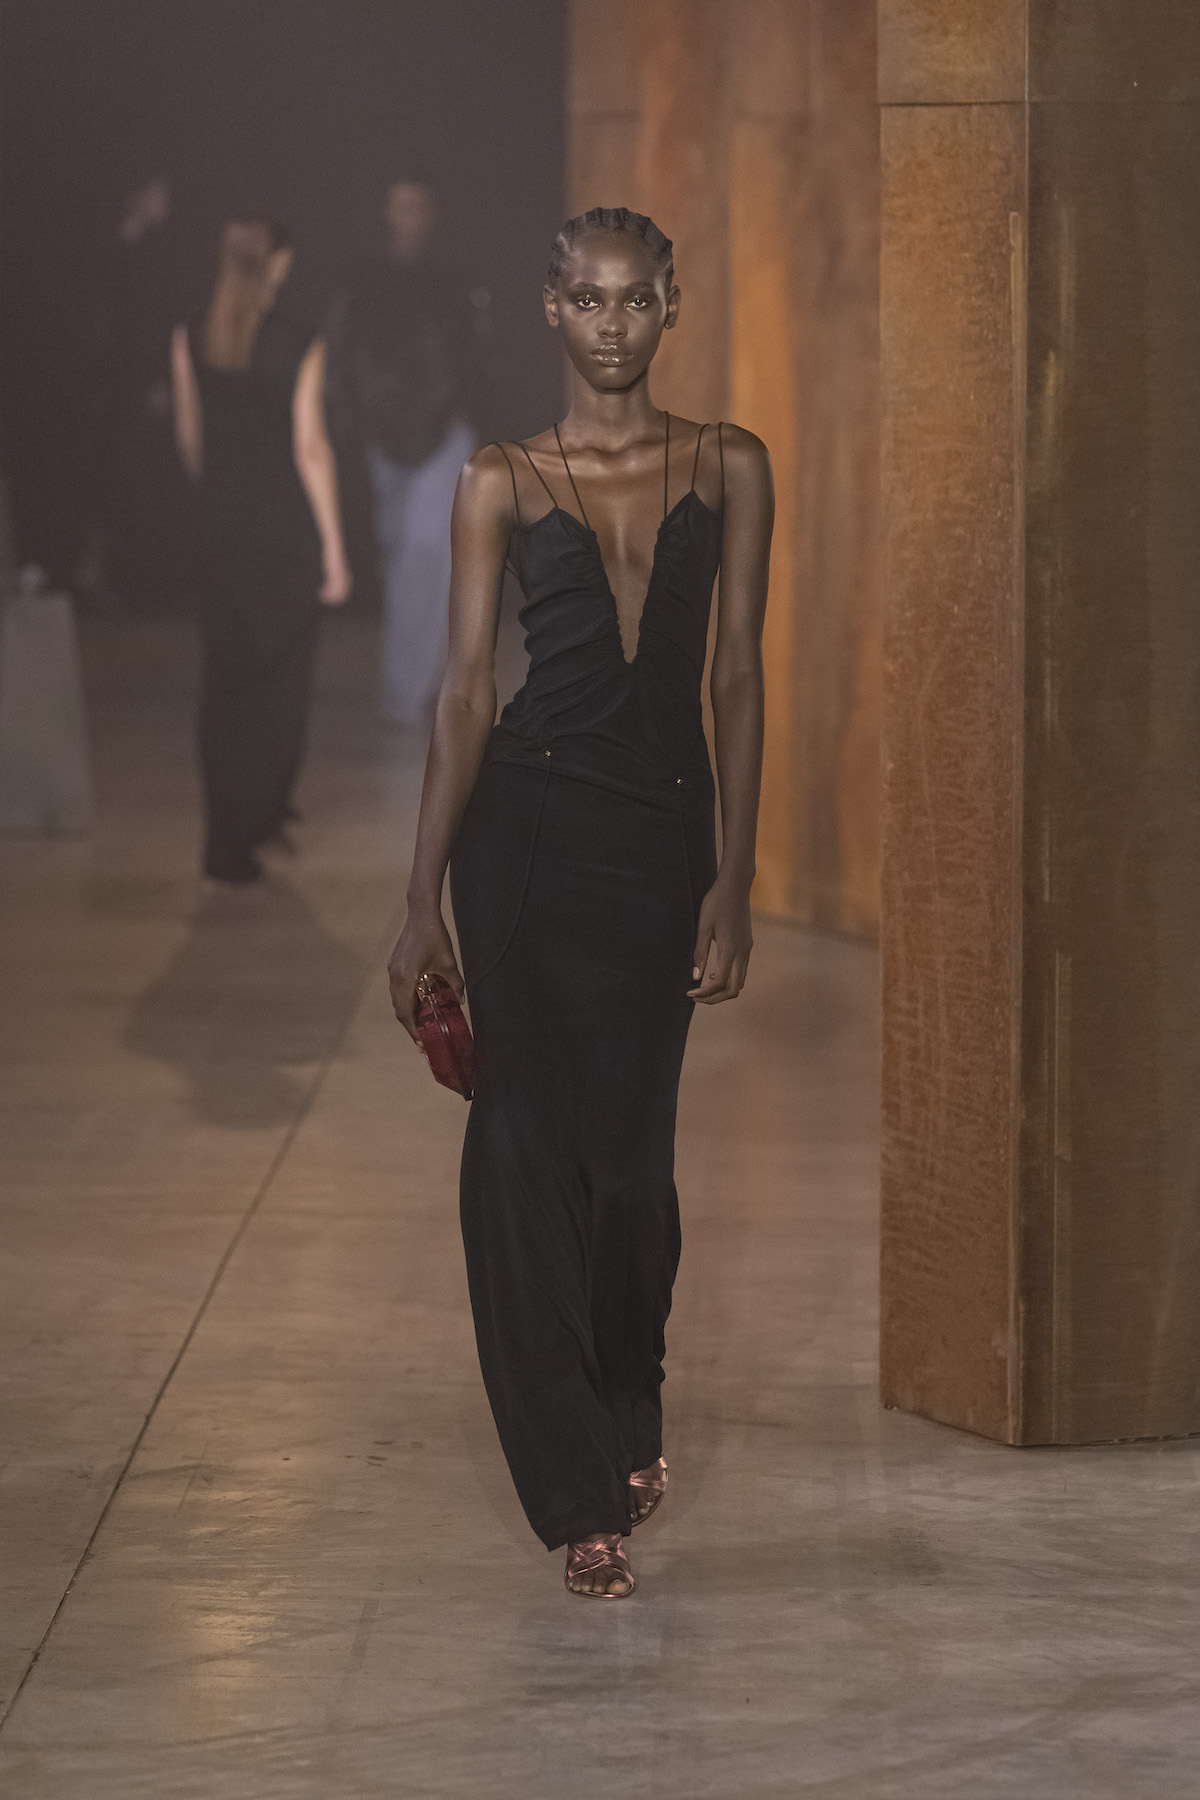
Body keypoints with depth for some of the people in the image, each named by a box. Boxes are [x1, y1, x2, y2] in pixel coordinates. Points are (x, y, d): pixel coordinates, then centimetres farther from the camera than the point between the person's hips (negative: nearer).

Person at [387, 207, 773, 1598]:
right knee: (527, 1143, -4)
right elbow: (465, 685, -3)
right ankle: (581, 1497, 3)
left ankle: (628, 1417, 35)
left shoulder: (729, 470, 4)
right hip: (529, 824, -1)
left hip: (664, 832, 1)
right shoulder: (503, 484, 0)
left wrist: (734, 879, -2)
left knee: (630, 1146, 8)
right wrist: (423, 899, -7)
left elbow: (738, 677, 3)